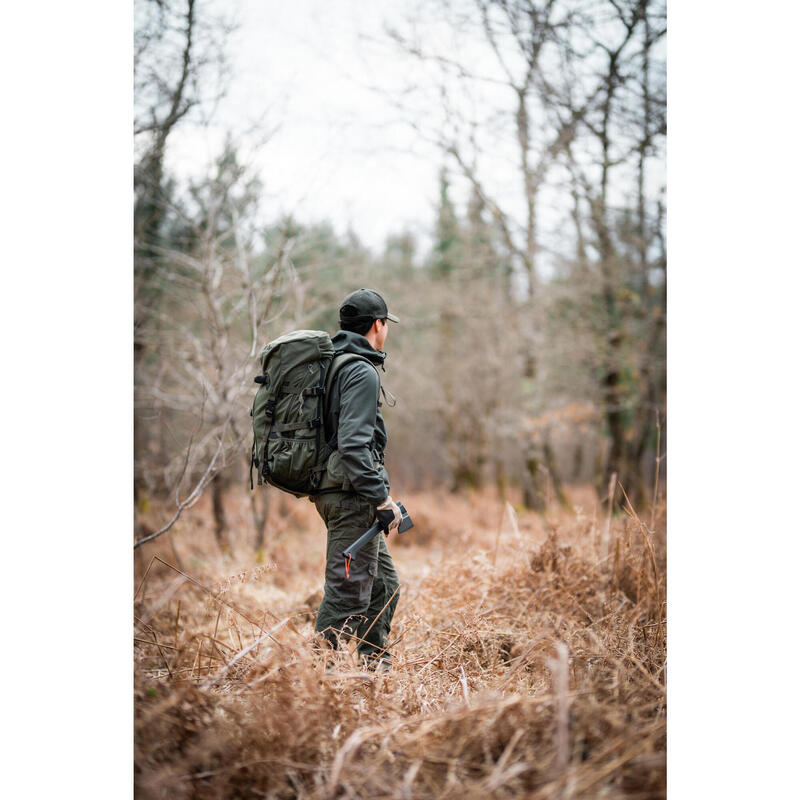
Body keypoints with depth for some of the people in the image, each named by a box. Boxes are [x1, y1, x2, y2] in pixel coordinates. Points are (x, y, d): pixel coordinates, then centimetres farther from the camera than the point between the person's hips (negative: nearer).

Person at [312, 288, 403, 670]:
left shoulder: (332, 364, 17)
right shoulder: (362, 372, -14)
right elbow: (353, 444, -24)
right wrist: (382, 499, -22)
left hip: (333, 489, 10)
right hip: (351, 493, -10)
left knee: (383, 582, 17)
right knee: (348, 590, -7)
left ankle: (375, 664, 25)